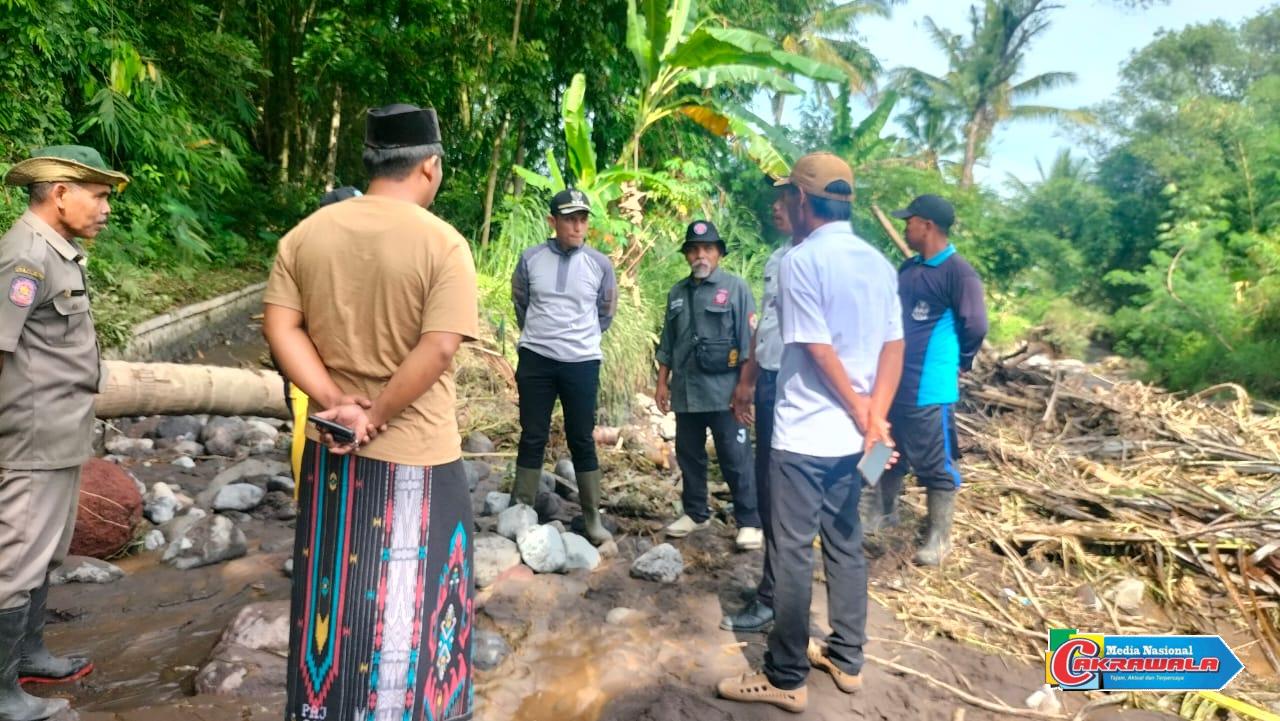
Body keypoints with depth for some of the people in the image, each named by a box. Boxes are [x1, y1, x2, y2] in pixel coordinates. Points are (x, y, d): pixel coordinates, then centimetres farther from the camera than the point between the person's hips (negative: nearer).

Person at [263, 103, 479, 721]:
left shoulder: (306, 233, 3)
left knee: (332, 592, 20)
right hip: (414, 455, -5)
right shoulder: (442, 243, -13)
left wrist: (334, 403, -7)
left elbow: (280, 327, -2)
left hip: (331, 450, 5)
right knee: (406, 605, 11)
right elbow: (437, 350, -21)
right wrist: (375, 415, -13)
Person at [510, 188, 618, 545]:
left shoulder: (600, 263, -2)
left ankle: (593, 518, 16)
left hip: (582, 363, 0)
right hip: (536, 359, 1)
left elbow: (606, 313, 12)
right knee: (533, 437, 7)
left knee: (582, 440, 6)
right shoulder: (531, 259, -2)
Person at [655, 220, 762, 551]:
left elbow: (748, 341, -6)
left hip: (723, 392, -5)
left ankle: (749, 521, 9)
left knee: (736, 460, -1)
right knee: (689, 456, 14)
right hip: (685, 392, 6)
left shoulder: (736, 287, -3)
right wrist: (662, 382, 13)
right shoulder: (677, 293, 13)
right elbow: (667, 343, 17)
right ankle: (695, 512, 29)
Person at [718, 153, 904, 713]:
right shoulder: (878, 262, 8)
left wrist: (865, 417, -7)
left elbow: (819, 351, -17)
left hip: (804, 434, -7)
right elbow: (893, 348, 4)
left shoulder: (801, 259, -14)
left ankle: (786, 678, 15)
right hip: (852, 434, 8)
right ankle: (847, 660, 30)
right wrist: (874, 419, -3)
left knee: (792, 554, 3)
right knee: (845, 545, 17)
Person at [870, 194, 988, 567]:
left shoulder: (958, 272, -15)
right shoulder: (908, 268, 9)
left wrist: (958, 363, -2)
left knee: (934, 464, 5)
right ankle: (884, 514, 39)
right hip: (892, 382, 8)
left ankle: (939, 536, 19)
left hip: (929, 389, -8)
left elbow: (975, 326, -17)